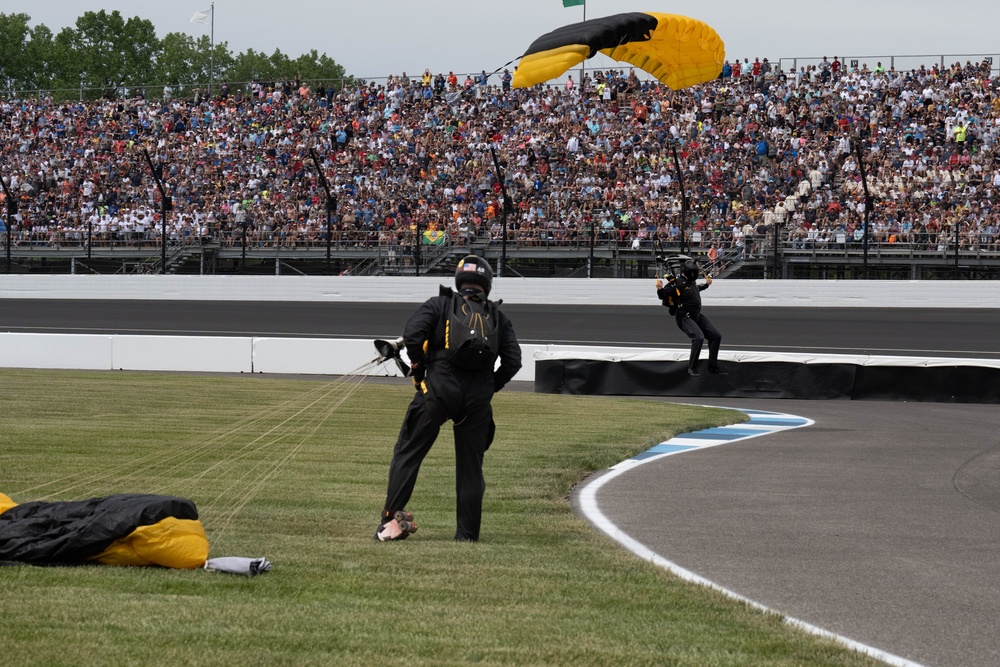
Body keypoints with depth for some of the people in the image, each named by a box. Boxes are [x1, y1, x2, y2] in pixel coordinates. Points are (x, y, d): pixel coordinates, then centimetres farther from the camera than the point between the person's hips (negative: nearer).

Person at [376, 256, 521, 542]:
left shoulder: (440, 304, 10)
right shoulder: (498, 317, 17)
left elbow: (412, 333, -7)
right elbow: (513, 360, 7)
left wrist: (418, 370, 5)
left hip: (438, 388, -2)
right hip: (479, 396, 2)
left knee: (407, 453, 4)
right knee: (470, 465, 11)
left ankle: (391, 520, -7)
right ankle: (467, 535, 10)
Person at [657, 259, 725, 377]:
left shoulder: (692, 281, 10)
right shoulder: (677, 282, -16)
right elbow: (663, 296, -20)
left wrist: (706, 284, 45)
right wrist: (660, 288, -40)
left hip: (697, 316, 9)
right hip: (684, 317, -9)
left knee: (716, 336, 7)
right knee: (698, 337, -29)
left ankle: (713, 367, 18)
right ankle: (692, 368, -14)